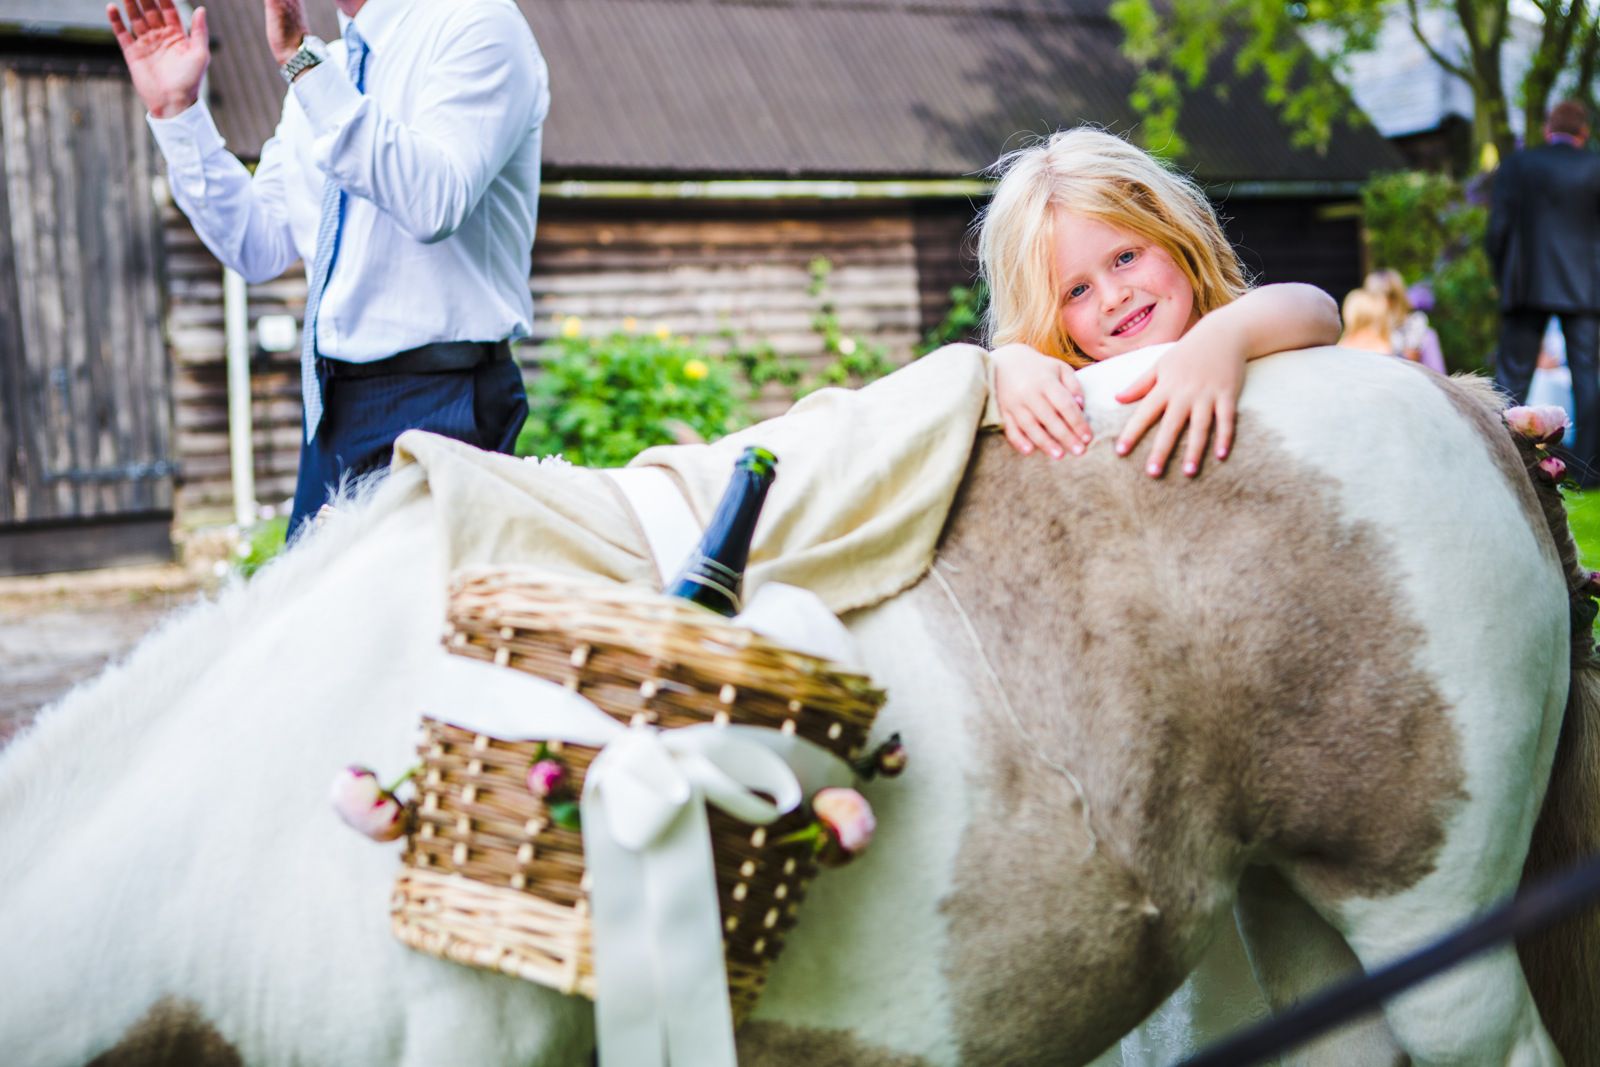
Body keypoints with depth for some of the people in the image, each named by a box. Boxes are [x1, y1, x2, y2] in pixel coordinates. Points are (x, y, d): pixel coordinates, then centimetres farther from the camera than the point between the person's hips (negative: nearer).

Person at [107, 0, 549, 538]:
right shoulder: (322, 71, 17)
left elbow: (434, 204, -24)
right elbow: (258, 247, 14)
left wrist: (303, 59, -26)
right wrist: (177, 112, 7)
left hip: (439, 406, -7)